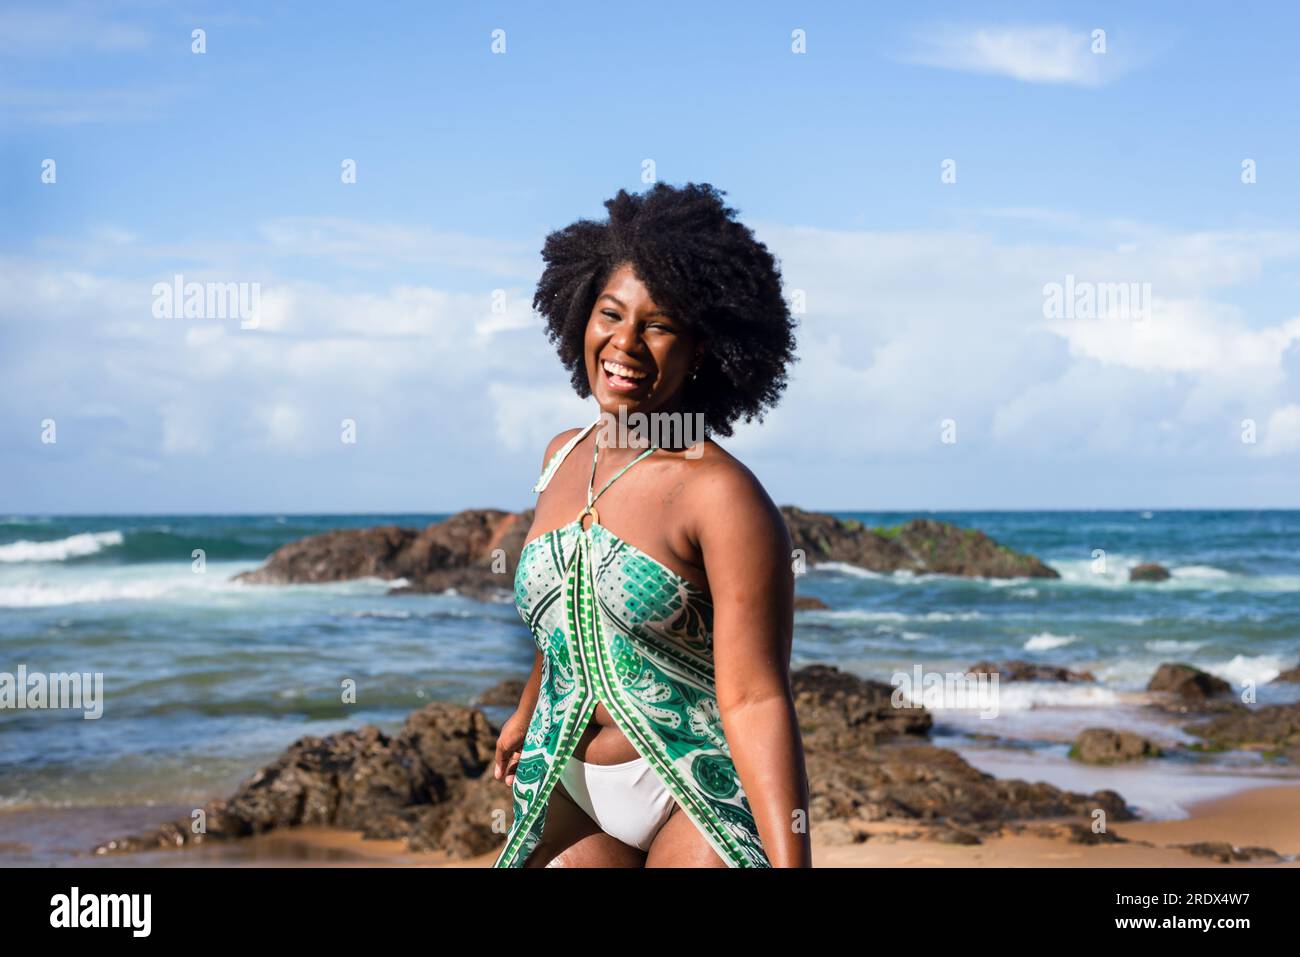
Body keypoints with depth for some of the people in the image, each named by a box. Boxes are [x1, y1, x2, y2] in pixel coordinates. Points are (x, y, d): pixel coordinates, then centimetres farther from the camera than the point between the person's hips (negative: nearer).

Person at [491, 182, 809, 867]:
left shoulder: (722, 495, -15)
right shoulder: (562, 458, 5)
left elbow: (755, 698, -20)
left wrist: (789, 862, -28)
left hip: (700, 793, -5)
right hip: (568, 786, 6)